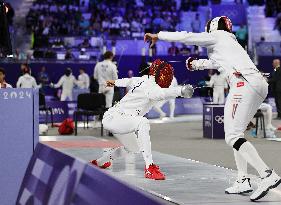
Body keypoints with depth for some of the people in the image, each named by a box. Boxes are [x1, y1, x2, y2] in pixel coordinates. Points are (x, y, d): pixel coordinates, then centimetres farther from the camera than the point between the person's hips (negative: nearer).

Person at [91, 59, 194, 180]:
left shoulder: (144, 80, 4)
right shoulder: (150, 87, -23)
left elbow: (130, 81, 26)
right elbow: (162, 93, -48)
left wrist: (115, 82, 45)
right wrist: (181, 90, -62)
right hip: (113, 118, -10)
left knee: (133, 148, 28)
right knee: (142, 122, -35)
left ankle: (99, 162, 50)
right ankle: (149, 168, -39)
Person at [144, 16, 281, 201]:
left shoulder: (216, 36, 12)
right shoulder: (230, 41, 33)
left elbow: (186, 37, 9)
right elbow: (215, 62, 48)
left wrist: (158, 36, 17)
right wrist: (196, 64, 59)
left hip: (245, 83, -8)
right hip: (259, 84, 8)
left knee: (232, 137, -10)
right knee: (235, 133, 17)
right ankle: (243, 180, 10)